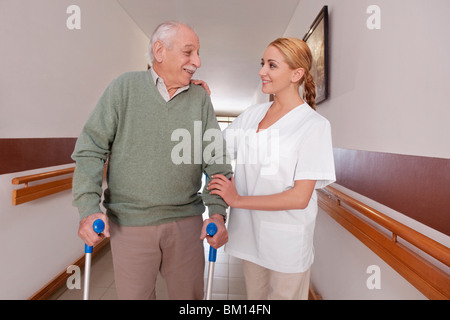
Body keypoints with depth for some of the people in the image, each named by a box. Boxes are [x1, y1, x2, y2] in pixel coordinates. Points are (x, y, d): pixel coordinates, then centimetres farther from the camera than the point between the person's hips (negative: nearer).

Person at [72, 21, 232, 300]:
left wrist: (218, 212, -10)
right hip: (129, 222, -1)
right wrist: (89, 208, -9)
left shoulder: (200, 98, 3)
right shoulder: (124, 87, -2)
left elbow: (216, 159, 0)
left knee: (190, 293, 17)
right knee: (134, 293, 15)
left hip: (186, 220, 2)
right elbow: (91, 149, -2)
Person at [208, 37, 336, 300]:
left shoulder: (314, 125, -13)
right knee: (254, 296, 22)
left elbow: (300, 197, -18)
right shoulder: (251, 114, 4)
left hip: (286, 242, -5)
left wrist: (237, 200, -14)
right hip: (250, 234, 5)